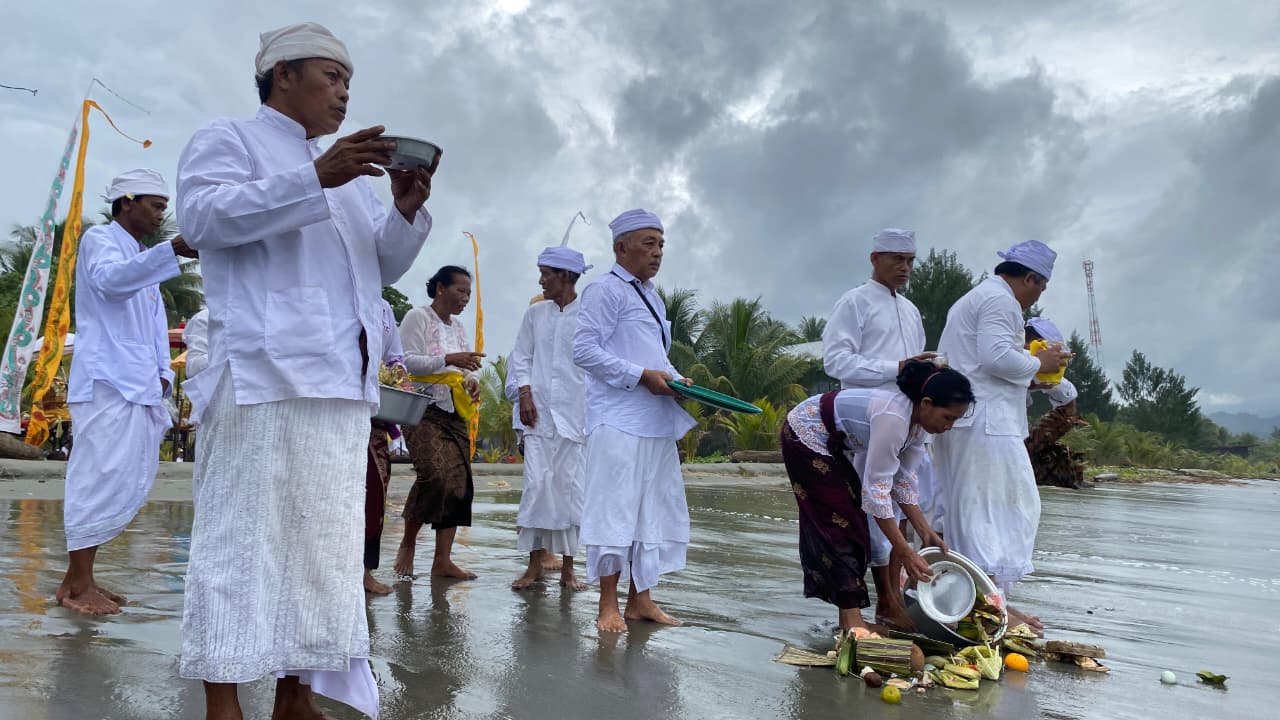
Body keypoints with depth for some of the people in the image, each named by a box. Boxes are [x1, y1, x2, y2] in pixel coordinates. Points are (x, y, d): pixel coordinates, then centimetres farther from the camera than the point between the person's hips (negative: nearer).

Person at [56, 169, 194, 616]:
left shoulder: (143, 260, 26)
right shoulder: (100, 239, -1)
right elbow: (110, 279, -25)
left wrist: (163, 373, 10)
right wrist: (174, 250, -39)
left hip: (139, 386, 9)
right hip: (106, 382, -9)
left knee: (130, 486, 8)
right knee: (102, 478, -10)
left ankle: (78, 580, 16)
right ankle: (78, 586, -3)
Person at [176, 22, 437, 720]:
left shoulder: (348, 174, 28)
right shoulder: (226, 139, 8)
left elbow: (384, 266, 22)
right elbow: (203, 214, -12)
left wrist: (408, 208, 3)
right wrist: (317, 178, -20)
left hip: (341, 382, 7)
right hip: (262, 374, -7)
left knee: (324, 538, 6)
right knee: (243, 533, -7)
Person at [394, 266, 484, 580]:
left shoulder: (459, 326, 20)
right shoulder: (417, 317, -1)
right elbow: (408, 361, -11)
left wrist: (473, 381, -1)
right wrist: (449, 359, -23)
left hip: (455, 413, 7)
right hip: (424, 410, -7)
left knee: (459, 483, -1)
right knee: (435, 475, -22)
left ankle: (442, 560, 2)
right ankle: (407, 543, 0)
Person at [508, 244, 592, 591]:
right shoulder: (535, 313, 11)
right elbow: (521, 357, 13)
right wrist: (524, 393, -1)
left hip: (575, 414, -3)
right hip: (539, 412, 3)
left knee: (571, 487, 1)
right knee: (536, 485, 0)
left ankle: (567, 567, 12)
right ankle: (535, 564, 9)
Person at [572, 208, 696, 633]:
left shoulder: (652, 297, 22)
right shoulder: (607, 290, -5)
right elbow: (584, 349, -14)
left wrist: (674, 379, 8)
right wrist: (641, 376, -17)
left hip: (657, 420, 9)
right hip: (619, 419, -9)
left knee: (655, 510, 10)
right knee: (615, 509, -5)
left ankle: (639, 598, 20)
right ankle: (608, 605, 5)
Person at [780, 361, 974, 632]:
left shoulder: (916, 422, -7)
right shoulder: (893, 417, -35)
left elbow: (903, 482, -1)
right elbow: (876, 489, -33)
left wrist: (926, 533, -6)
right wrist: (904, 552, -30)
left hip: (830, 444, 9)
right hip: (805, 434, -9)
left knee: (853, 522, 7)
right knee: (839, 522, -9)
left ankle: (849, 619, 13)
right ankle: (851, 620, -3)